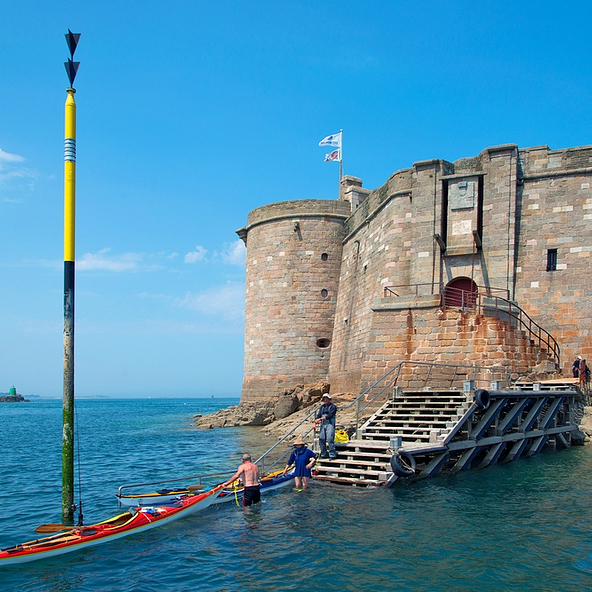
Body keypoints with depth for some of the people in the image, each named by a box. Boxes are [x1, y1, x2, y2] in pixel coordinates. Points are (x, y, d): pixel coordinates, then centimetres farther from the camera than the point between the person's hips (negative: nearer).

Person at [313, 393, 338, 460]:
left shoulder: (333, 406, -1)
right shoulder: (322, 407, 19)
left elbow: (330, 415, -12)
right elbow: (318, 415, 12)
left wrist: (320, 419, -17)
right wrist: (315, 423, -5)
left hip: (330, 424, -6)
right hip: (323, 424, 6)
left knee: (330, 439, -16)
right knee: (321, 439, 1)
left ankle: (332, 455, -11)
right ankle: (324, 454, 14)